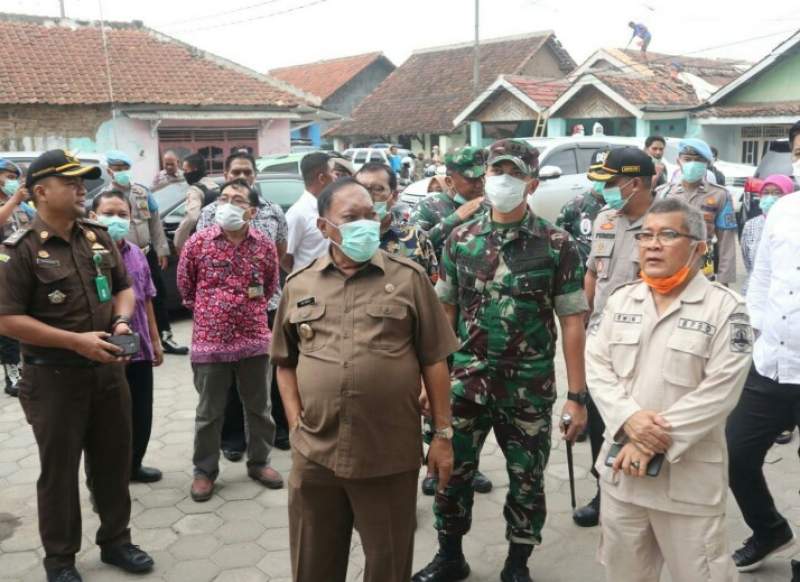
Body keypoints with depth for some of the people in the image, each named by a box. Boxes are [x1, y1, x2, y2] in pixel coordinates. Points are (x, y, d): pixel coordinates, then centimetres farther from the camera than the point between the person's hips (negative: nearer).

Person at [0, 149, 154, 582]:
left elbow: (123, 288, 15)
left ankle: (116, 541, 33)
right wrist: (76, 341, -21)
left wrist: (121, 321, -6)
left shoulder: (99, 237, 5)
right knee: (59, 470, 8)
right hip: (54, 377, -5)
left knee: (114, 461, 15)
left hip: (108, 369, 5)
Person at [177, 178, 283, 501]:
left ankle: (259, 462, 31)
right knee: (209, 411, 9)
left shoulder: (265, 245, -1)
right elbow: (184, 284, 9)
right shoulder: (199, 241, -4)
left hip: (255, 339, 2)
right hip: (210, 340, -1)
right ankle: (204, 470, 24)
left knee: (259, 407, 13)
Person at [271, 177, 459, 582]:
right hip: (314, 455, 3)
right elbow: (285, 363, 12)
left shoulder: (409, 277, -2)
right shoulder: (298, 285, 5)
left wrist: (443, 434, -1)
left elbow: (433, 361, 0)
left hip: (391, 455, -2)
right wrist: (296, 425, 3)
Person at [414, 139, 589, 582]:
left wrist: (577, 395, -8)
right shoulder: (460, 239, 2)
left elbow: (571, 322, -5)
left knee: (527, 480, 11)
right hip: (466, 380, 2)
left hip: (530, 386, -2)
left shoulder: (557, 244, -5)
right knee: (451, 470, 10)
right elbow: (443, 312, 8)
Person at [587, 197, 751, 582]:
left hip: (689, 478, -4)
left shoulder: (725, 308, -8)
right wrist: (629, 419, -15)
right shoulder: (620, 300, 6)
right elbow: (596, 364, 1)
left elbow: (719, 391, -15)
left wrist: (656, 442, -18)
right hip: (622, 467, 4)